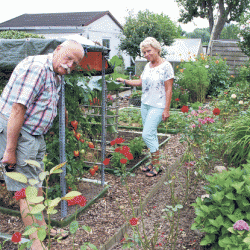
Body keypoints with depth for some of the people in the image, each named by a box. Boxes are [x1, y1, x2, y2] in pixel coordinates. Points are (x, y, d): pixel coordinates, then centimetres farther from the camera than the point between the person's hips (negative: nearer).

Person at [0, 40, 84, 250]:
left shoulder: (57, 76, 12)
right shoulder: (35, 67, -20)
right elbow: (17, 109, -24)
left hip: (35, 135, 10)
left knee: (36, 183, 18)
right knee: (26, 189, -2)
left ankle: (42, 227, 34)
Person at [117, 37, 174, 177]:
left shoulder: (166, 66, -11)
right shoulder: (148, 66, 11)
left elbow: (169, 89, -13)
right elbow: (141, 82, 20)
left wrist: (166, 109, -15)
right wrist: (125, 81, 12)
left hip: (157, 106, -7)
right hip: (145, 104, 7)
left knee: (147, 135, -11)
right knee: (151, 134, 11)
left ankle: (157, 165, 4)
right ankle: (154, 162, 22)